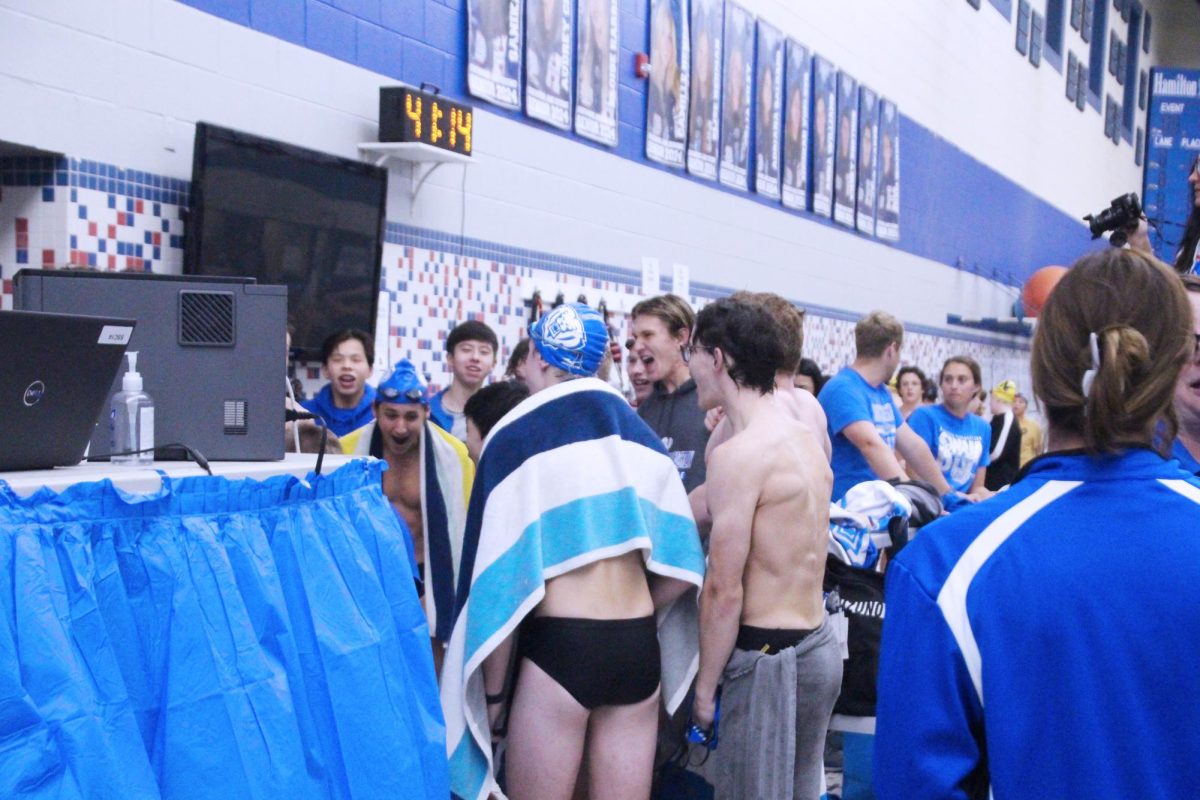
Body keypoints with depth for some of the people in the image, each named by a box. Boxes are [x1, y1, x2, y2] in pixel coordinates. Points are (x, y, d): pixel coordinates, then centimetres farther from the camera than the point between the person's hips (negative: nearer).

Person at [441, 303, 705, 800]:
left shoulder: (516, 435, -3)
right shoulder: (640, 435, 11)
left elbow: (501, 576, -10)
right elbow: (680, 565, 7)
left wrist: (493, 689, -4)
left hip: (559, 646, -5)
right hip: (640, 648, 5)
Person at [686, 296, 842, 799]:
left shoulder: (737, 454, -17)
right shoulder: (807, 437, 9)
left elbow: (724, 591, -17)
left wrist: (705, 688, -9)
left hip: (767, 656, -9)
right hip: (820, 645, 9)